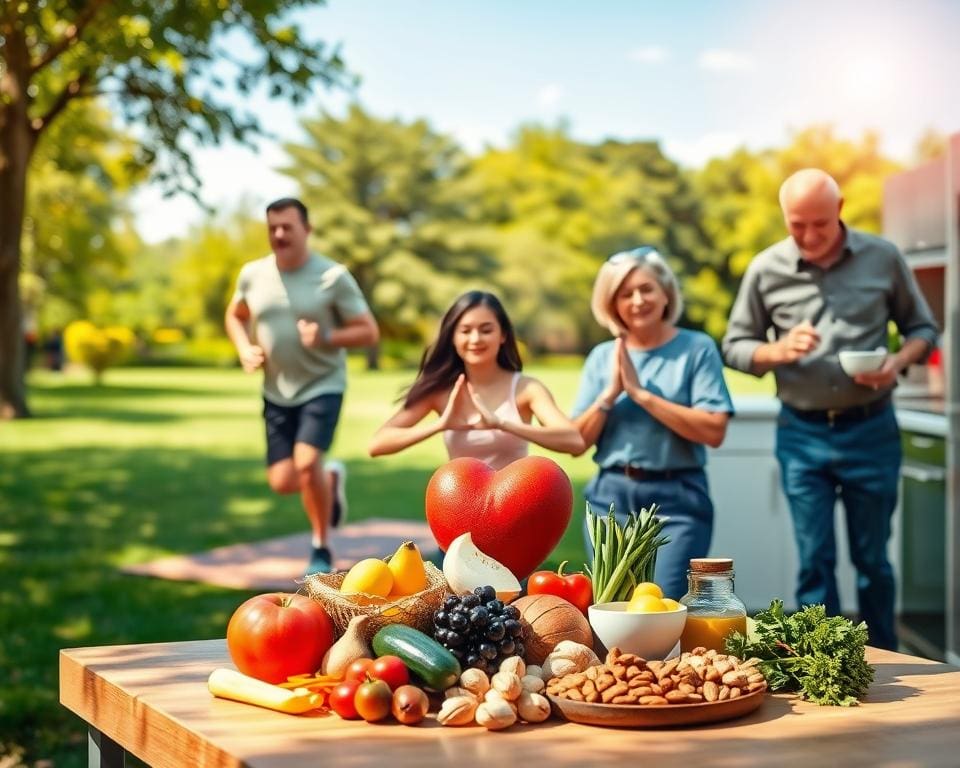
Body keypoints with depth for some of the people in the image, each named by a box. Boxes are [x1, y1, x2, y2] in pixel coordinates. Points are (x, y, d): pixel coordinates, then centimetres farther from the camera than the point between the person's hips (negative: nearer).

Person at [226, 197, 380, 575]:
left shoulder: (333, 277, -12)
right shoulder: (252, 274, -1)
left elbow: (369, 332, -9)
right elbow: (234, 316, 18)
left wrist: (326, 338, -26)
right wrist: (245, 349, -2)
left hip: (322, 387, -4)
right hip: (276, 392, 4)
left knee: (306, 462, -23)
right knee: (282, 481, 1)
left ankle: (321, 550, -2)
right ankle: (331, 480, 37)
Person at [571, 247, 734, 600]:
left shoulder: (697, 348, -2)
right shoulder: (601, 357, 9)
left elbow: (714, 431, -13)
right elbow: (577, 442, 6)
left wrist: (641, 393, -13)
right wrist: (611, 392, -8)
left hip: (677, 500, -4)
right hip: (611, 498, 4)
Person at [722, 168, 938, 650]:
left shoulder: (883, 258, -1)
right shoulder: (766, 270, -2)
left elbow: (923, 328, 8)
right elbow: (734, 346, 4)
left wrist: (897, 363, -13)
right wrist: (778, 351, -16)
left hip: (870, 430, 0)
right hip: (802, 435, 0)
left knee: (872, 559, 10)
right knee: (815, 562, 4)